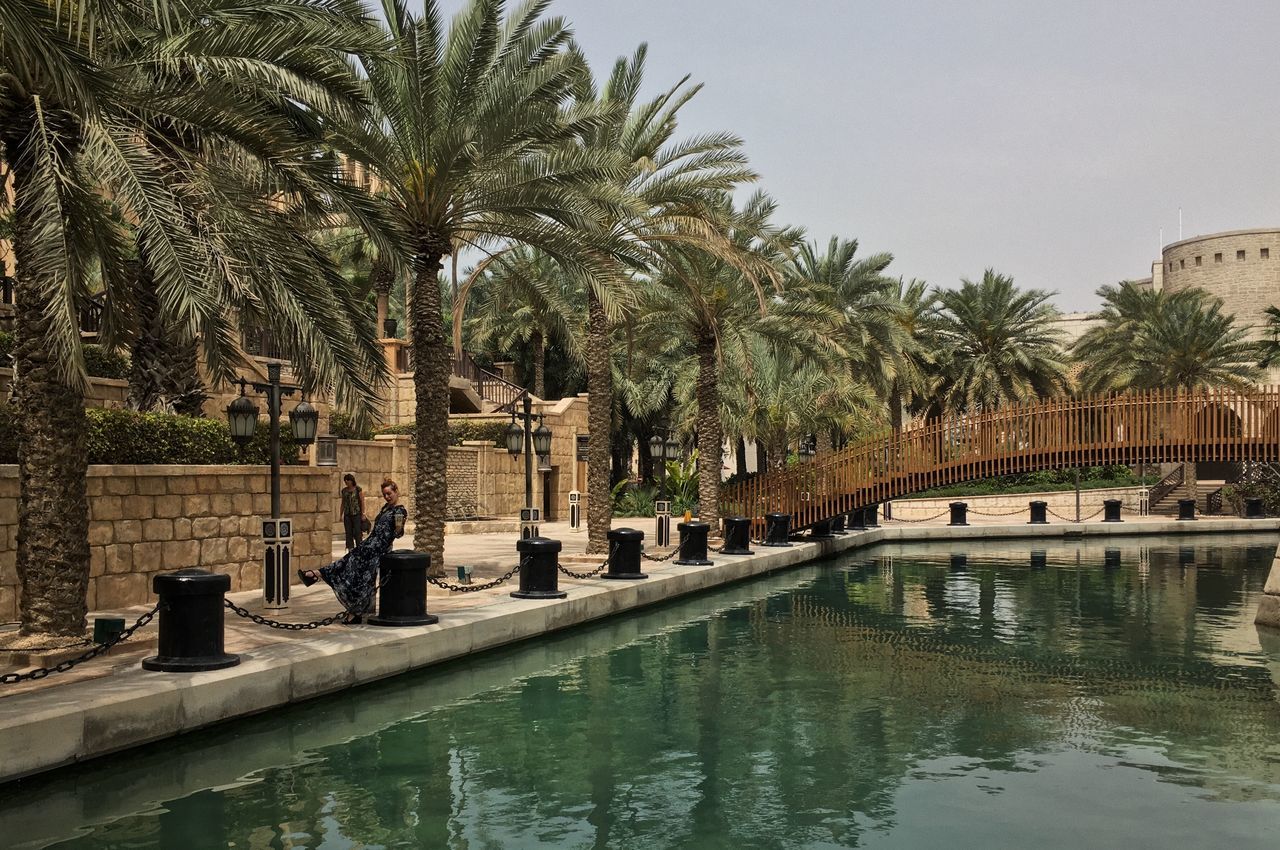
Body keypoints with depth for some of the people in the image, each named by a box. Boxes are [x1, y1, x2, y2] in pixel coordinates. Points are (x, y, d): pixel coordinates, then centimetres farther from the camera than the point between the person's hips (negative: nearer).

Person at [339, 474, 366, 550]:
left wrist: (363, 514, -8)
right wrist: (341, 515, 12)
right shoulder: (344, 490, 10)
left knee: (357, 532, -5)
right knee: (348, 533, 4)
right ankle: (350, 548, 9)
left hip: (356, 514, -5)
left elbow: (362, 501, -4)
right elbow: (343, 503, 16)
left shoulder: (358, 489, -3)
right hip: (347, 515, 5)